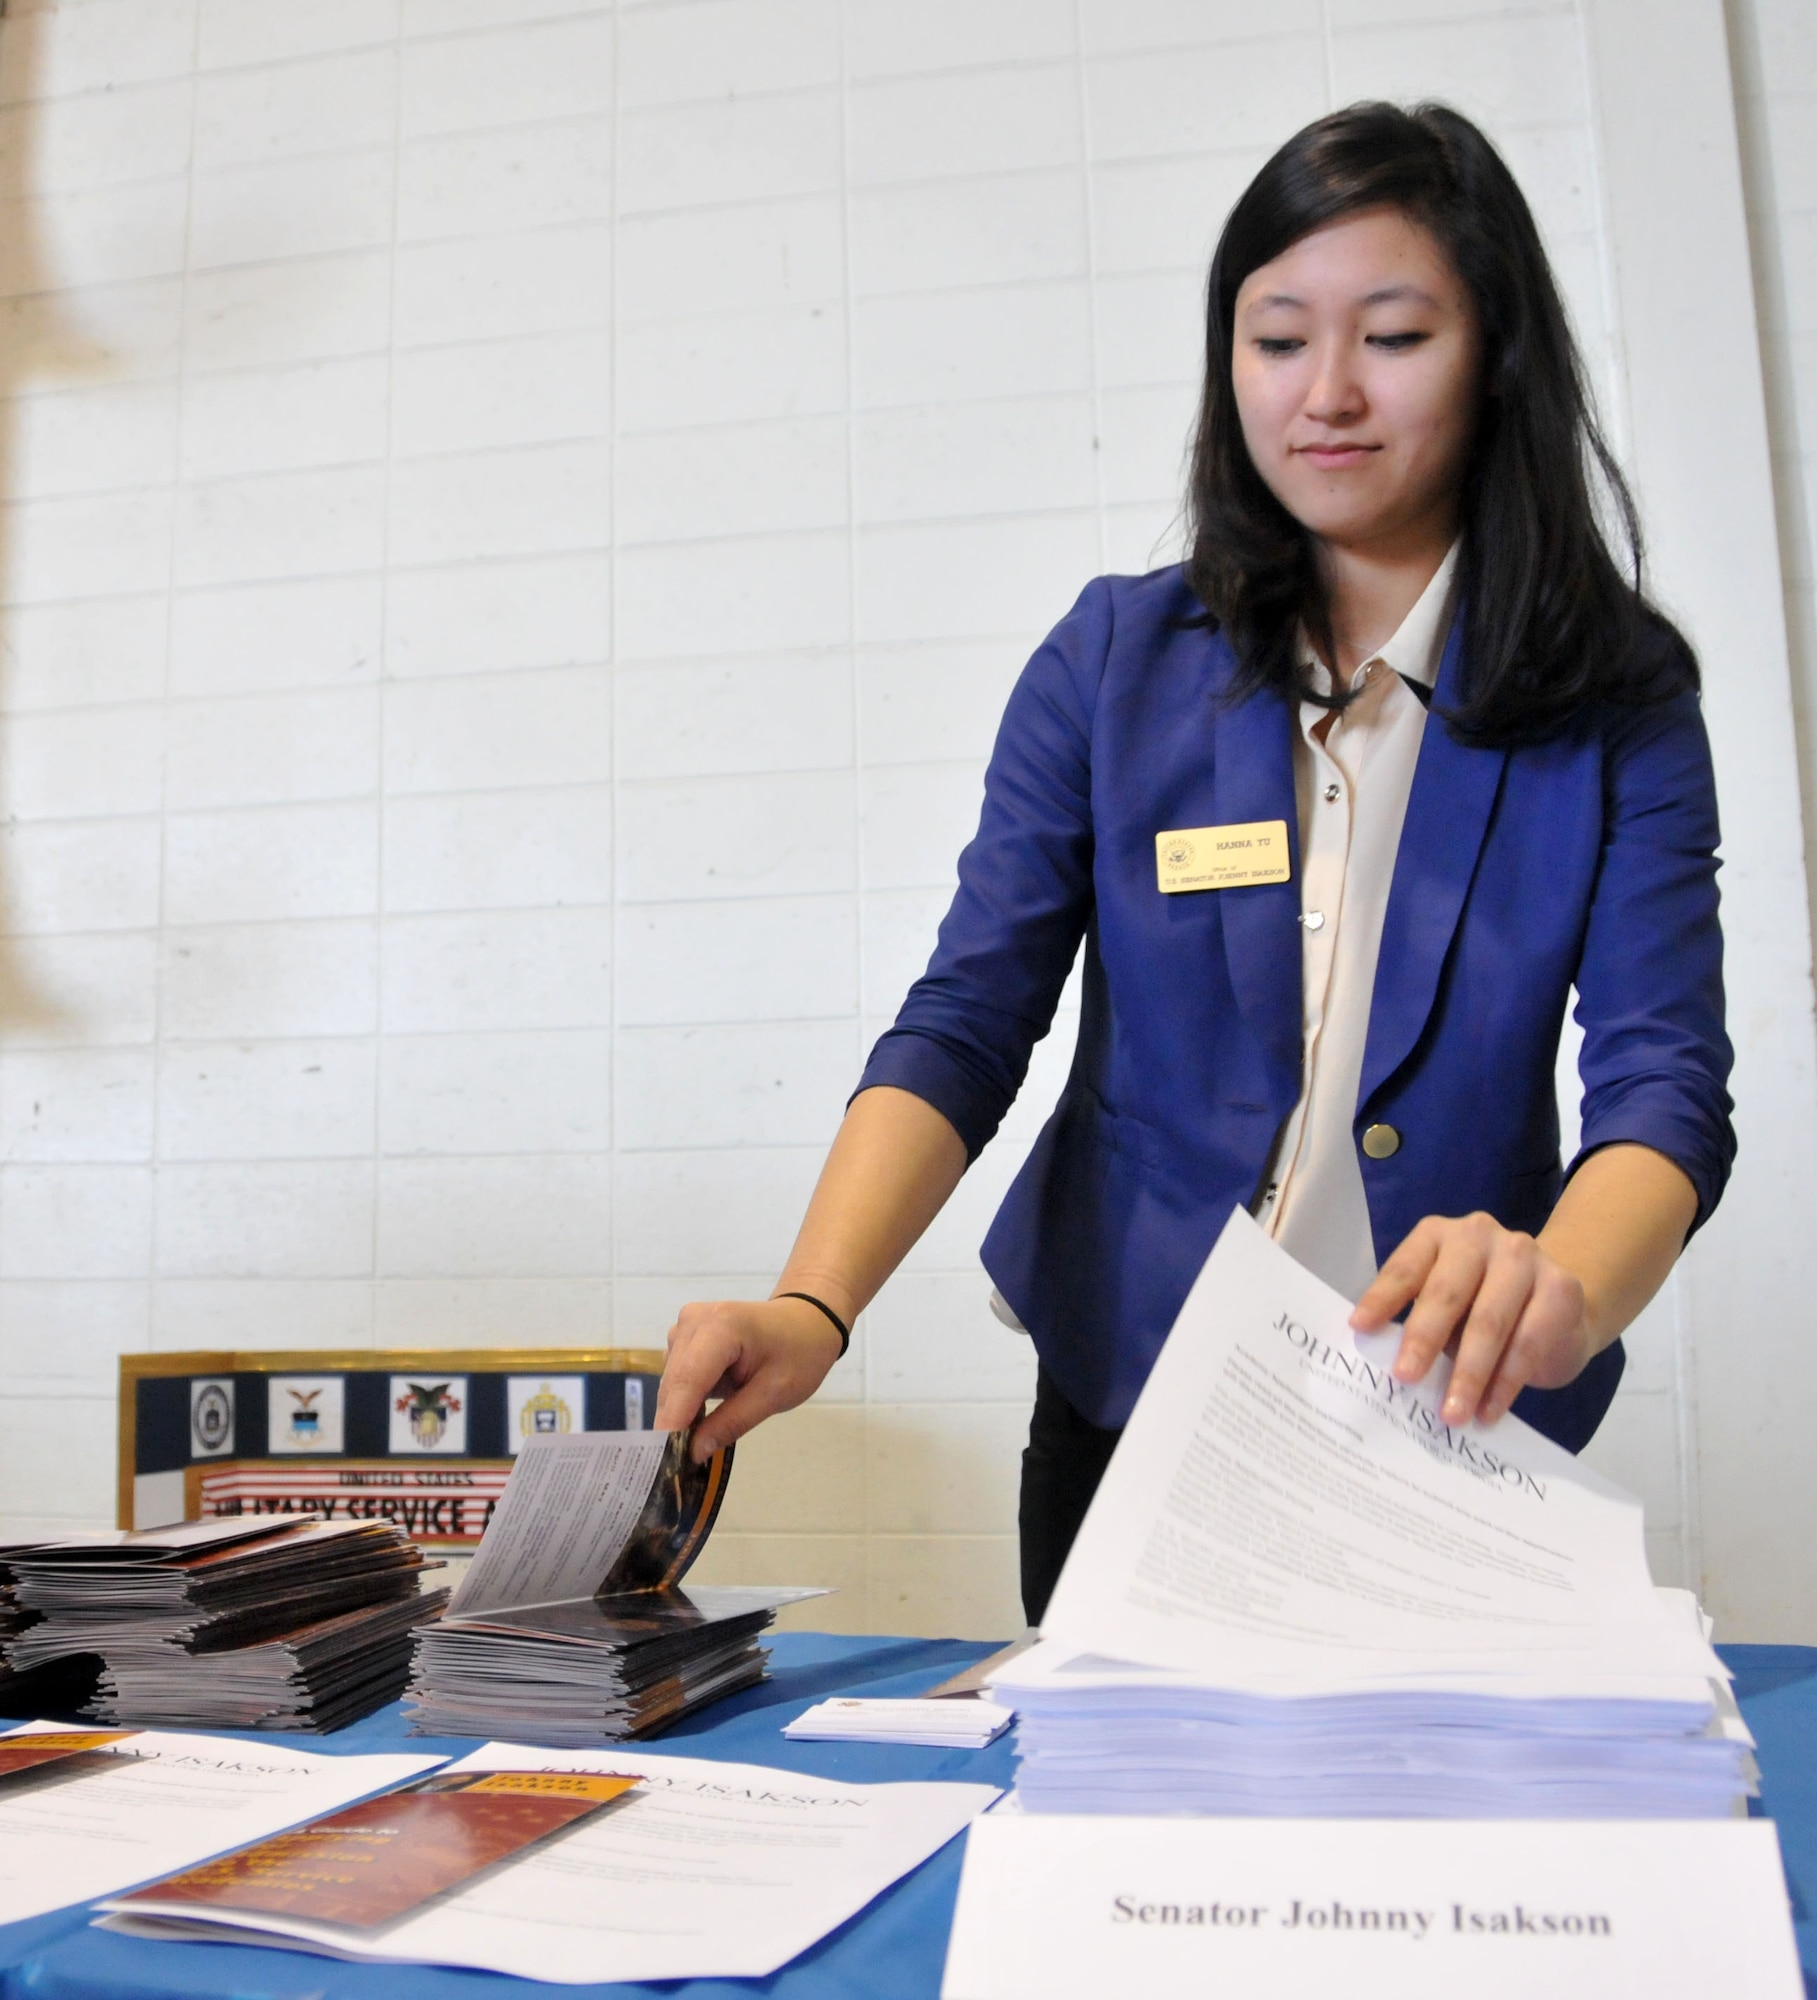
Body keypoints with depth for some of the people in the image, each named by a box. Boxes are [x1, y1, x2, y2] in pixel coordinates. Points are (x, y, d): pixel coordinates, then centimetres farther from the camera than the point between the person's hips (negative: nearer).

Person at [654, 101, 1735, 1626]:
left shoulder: (1618, 705, -5)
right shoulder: (1118, 660, -3)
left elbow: (1667, 1085, -15)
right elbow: (964, 1029, -9)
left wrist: (1560, 1297, -38)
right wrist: (811, 1308, -26)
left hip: (1450, 1446, 0)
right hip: (1129, 1408, 1)